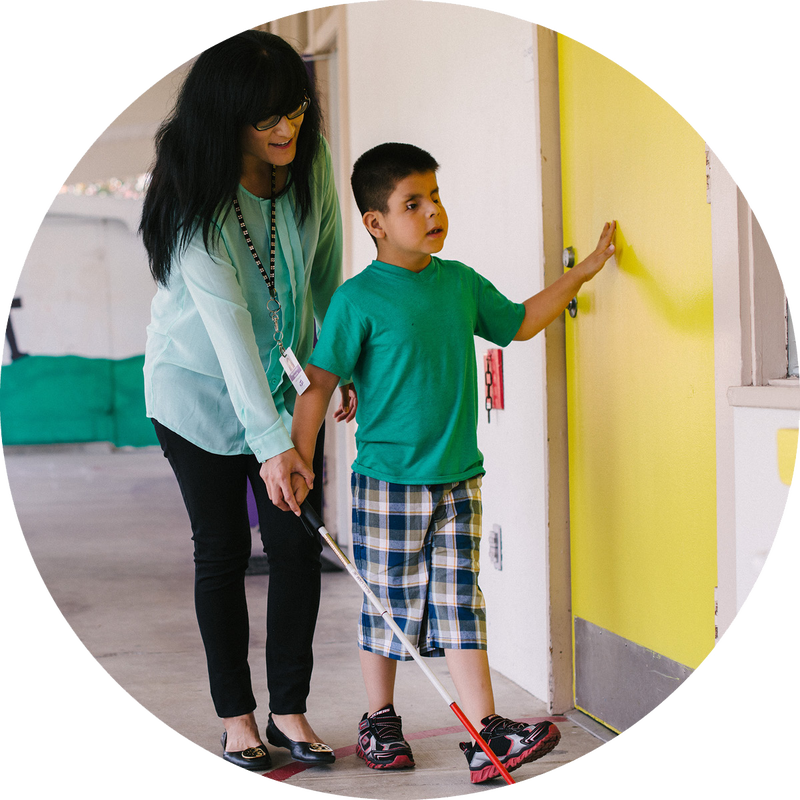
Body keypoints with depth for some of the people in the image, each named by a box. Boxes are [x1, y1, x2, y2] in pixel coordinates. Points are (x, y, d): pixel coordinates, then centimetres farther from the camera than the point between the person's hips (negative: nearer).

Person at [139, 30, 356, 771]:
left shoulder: (312, 161, -10)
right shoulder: (197, 200, -26)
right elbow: (227, 323, -32)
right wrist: (270, 441, -37)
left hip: (287, 379, 4)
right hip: (201, 386, -4)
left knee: (298, 545, 0)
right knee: (222, 551, 4)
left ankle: (290, 709, 13)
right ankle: (236, 715, 17)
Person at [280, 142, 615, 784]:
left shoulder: (461, 283, 7)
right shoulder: (358, 299, -11)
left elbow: (518, 322, 24)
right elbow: (319, 385, -8)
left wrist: (584, 271, 26)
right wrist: (299, 464, -10)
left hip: (459, 479, 4)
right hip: (388, 484, -4)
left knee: (460, 603, 4)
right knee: (388, 605, 8)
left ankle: (487, 732, 4)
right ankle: (380, 722, 26)